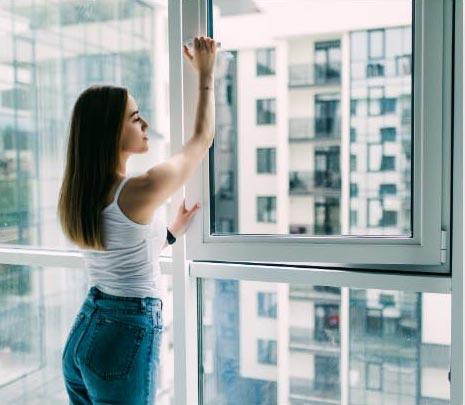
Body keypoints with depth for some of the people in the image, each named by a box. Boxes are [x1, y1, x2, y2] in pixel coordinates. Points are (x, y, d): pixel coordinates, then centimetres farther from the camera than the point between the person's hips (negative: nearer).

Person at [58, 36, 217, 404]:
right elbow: (202, 139, -5)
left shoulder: (77, 195, 2)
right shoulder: (141, 190, -21)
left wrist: (171, 232, 23)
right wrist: (206, 74, 6)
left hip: (80, 335, 8)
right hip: (128, 335, -8)